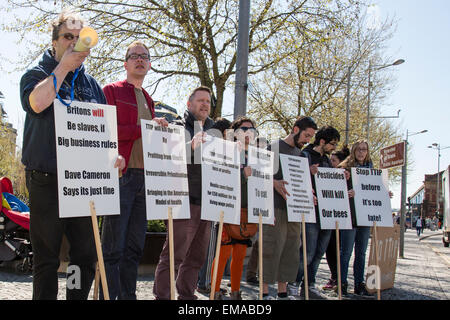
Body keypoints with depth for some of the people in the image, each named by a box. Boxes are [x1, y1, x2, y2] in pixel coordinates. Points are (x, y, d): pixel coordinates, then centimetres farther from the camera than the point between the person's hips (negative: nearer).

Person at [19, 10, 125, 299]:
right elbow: (36, 102, -20)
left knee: (87, 255, 8)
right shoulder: (38, 74, 4)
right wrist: (63, 66, -15)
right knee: (47, 257, 1)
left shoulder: (91, 83, 17)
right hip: (47, 180, -4)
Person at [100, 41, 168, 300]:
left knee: (135, 247, 8)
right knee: (114, 246, -6)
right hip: (122, 175, -7)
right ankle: (109, 295, 0)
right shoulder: (112, 91, 4)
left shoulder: (148, 100, 25)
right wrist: (145, 128, -12)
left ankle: (128, 295, 15)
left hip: (145, 178, 7)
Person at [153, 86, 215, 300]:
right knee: (174, 254, -8)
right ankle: (162, 295, -2)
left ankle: (186, 294, 21)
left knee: (197, 257, 12)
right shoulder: (179, 127, 1)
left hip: (206, 202, 7)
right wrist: (191, 146, -29)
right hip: (186, 200, -7)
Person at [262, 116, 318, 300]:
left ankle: (283, 292, 15)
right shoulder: (275, 147, -2)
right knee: (272, 247, -9)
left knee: (290, 249, 8)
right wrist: (275, 183, -25)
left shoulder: (299, 153, 21)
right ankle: (265, 291, -2)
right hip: (275, 207, -7)